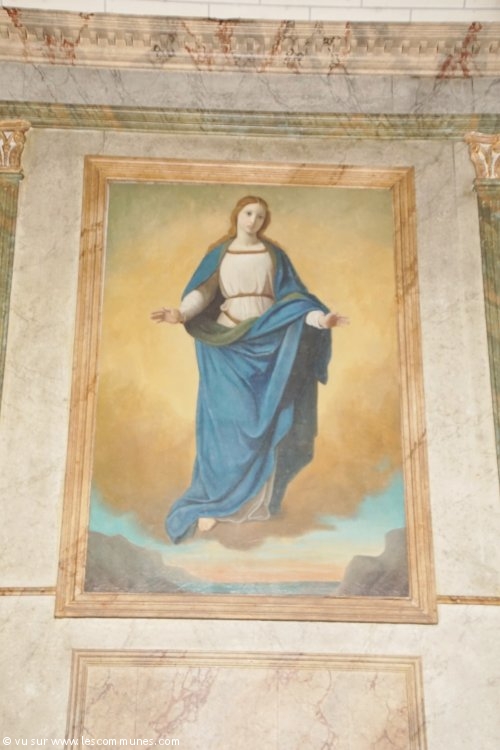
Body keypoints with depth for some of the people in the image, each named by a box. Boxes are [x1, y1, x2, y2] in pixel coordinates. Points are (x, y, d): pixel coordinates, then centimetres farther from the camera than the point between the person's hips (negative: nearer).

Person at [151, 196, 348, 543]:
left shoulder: (274, 255, 10)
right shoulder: (218, 255, 9)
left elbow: (292, 295, 2)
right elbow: (202, 292, -4)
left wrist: (319, 317, -16)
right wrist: (179, 313, -24)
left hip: (267, 342, 1)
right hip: (229, 344, -1)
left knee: (264, 420, -2)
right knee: (228, 420, -8)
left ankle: (260, 498, 6)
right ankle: (212, 500, -5)